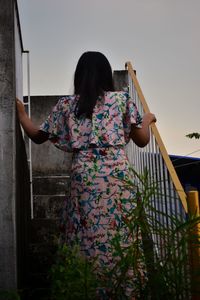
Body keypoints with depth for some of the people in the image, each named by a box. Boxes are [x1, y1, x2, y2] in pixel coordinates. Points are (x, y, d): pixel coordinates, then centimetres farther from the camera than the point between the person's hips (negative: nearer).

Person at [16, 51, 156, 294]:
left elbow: (38, 136, 17)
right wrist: (147, 120, 31)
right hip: (117, 174, 0)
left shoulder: (66, 104, 11)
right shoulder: (122, 99, 9)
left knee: (88, 237, 5)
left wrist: (21, 112, 33)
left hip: (83, 177, 1)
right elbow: (142, 140, 10)